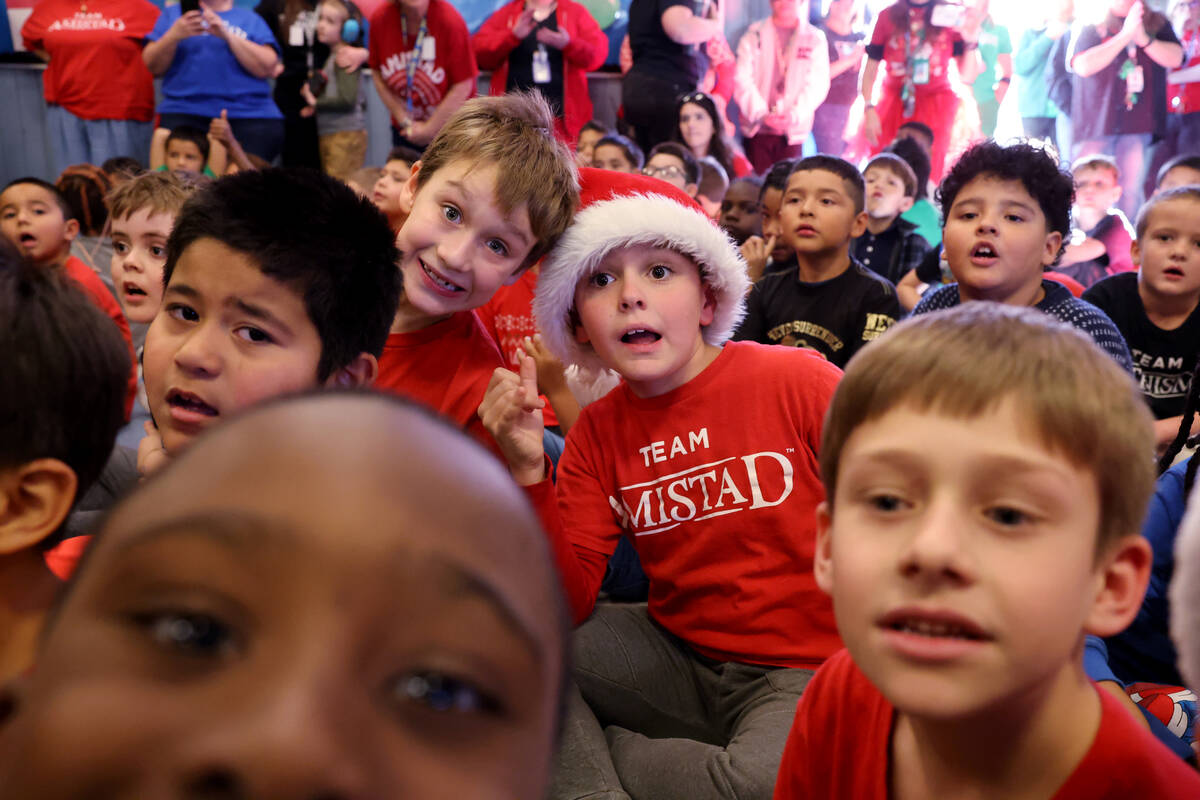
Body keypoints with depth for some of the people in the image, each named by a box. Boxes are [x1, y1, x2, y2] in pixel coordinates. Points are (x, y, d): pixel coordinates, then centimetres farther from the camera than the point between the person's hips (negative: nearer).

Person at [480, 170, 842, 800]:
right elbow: (567, 606, -6)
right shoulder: (597, 431, 1)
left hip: (805, 672, -2)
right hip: (679, 658, 3)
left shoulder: (799, 381, -11)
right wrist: (528, 470, -18)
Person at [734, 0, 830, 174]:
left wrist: (794, 115, -19)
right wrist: (761, 114, -18)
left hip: (793, 129, 0)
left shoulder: (815, 38, 7)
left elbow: (817, 84, -2)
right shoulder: (754, 33, 7)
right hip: (757, 127, 0)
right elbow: (743, 80, -3)